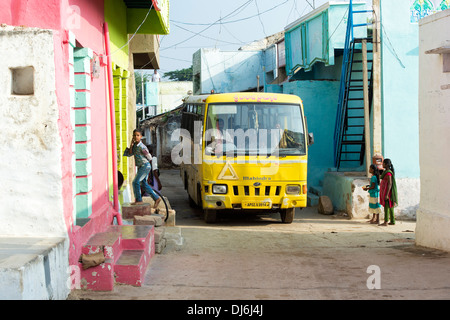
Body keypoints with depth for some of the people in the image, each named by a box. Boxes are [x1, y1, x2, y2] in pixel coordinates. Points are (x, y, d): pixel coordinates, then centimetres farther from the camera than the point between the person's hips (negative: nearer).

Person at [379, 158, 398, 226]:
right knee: (390, 207, 12)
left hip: (387, 191, -10)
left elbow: (390, 184, -23)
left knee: (386, 206, -9)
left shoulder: (388, 173, -19)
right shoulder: (388, 172, 12)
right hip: (387, 192, 10)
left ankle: (385, 222, -9)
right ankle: (392, 221, 16)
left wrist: (386, 195, -24)